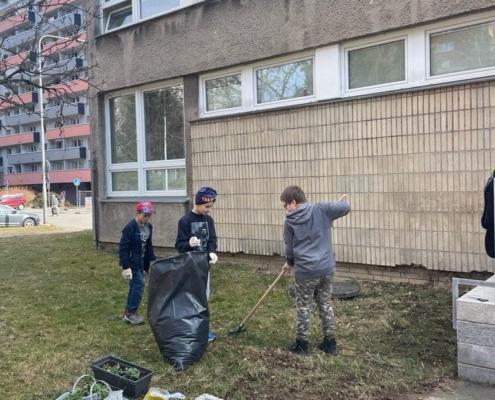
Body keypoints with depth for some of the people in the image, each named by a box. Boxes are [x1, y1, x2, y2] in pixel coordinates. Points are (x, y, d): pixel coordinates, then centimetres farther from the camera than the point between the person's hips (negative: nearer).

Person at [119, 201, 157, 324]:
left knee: (135, 286, 12)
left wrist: (153, 261, 13)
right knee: (139, 285, -10)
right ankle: (131, 312, 5)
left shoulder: (149, 227, 3)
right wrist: (126, 266, -23)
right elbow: (123, 248, -21)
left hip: (141, 262, 8)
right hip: (132, 263, -8)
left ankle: (128, 313, 23)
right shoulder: (130, 227, -20)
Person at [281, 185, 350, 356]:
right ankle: (330, 343, 24)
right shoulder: (321, 210, -1)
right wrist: (331, 208, 23)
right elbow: (346, 207, 4)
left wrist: (291, 263, 23)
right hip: (326, 268, 3)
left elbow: (289, 250, 2)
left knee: (303, 308, 10)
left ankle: (301, 344, 21)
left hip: (305, 271, -3)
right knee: (326, 305, 16)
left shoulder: (290, 221, -5)